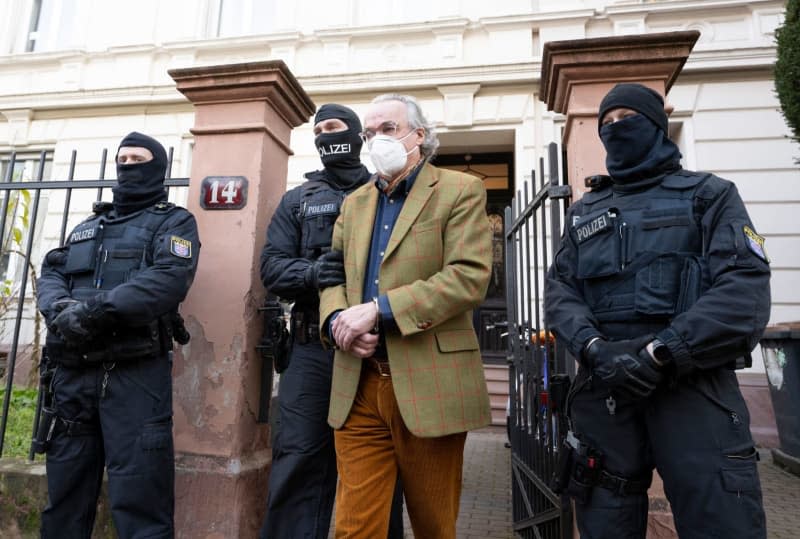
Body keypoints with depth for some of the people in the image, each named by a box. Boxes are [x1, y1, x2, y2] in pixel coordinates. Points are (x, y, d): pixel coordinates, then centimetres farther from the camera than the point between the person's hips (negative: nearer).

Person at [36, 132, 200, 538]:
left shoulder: (174, 222, 5)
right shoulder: (88, 226, 25)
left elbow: (169, 279, -13)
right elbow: (51, 272, 12)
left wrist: (97, 308, -21)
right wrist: (60, 307, -10)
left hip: (136, 372, -6)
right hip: (74, 372, 6)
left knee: (139, 497, -3)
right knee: (64, 493, 16)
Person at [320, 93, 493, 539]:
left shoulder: (461, 191, -1)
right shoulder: (355, 203, 17)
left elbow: (470, 278, -14)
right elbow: (332, 275, 16)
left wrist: (378, 309, -18)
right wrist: (337, 319, -8)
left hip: (430, 386, -4)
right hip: (359, 387, 4)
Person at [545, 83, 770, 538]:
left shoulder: (709, 195, 8)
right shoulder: (584, 212, 18)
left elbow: (746, 290, -6)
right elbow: (559, 290, 7)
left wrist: (659, 354, -17)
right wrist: (595, 348, -13)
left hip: (693, 382, -2)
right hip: (602, 384, 3)